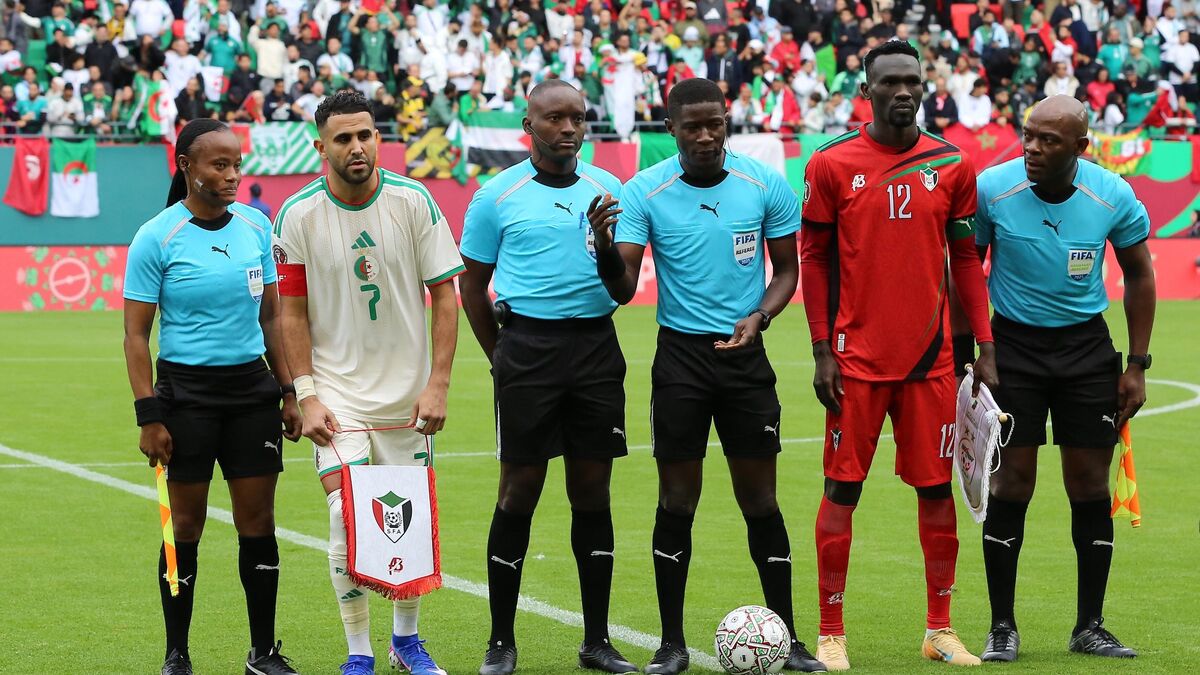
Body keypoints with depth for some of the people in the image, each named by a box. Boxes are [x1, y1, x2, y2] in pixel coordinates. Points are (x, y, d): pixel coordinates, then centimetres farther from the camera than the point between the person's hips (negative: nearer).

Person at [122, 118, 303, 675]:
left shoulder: (256, 226, 5)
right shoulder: (156, 239, -8)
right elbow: (136, 335, -7)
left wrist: (288, 390, 9)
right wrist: (149, 415, -12)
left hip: (252, 388, 4)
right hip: (187, 392, -4)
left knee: (258, 522, 4)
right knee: (186, 525, 2)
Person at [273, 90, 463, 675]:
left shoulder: (413, 201, -5)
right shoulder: (298, 214, -7)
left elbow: (444, 295, -1)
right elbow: (292, 312, -2)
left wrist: (438, 384, -8)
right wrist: (306, 396, -9)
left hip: (408, 392, 2)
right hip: (338, 393, -2)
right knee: (349, 520, -12)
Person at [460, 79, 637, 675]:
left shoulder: (607, 189, 9)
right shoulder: (498, 196, 1)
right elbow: (472, 284, 8)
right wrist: (502, 355, 3)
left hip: (596, 344, 3)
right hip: (528, 344, -3)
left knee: (592, 492, 6)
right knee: (519, 492, -2)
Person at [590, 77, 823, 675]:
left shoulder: (766, 186, -2)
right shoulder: (643, 192, -5)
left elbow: (787, 271, 8)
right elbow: (623, 289, -7)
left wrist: (759, 316, -11)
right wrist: (605, 247, -29)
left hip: (746, 355, 1)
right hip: (680, 356, -1)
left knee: (760, 500, 3)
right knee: (676, 501, 1)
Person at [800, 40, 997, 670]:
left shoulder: (952, 165, 5)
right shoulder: (832, 164, -1)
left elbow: (966, 259, 10)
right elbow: (813, 259, 2)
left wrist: (985, 349, 6)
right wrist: (822, 351, -4)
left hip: (930, 357, 3)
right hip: (857, 358, -2)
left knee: (936, 488, 6)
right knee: (843, 489, 0)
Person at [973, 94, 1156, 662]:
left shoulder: (1113, 196, -10)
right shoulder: (991, 189, -13)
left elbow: (1139, 274, 5)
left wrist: (1137, 365, 2)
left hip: (1086, 345, 1)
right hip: (1013, 344, -1)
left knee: (1090, 484, 1)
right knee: (1011, 483, -4)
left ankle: (1089, 626, 12)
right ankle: (1002, 627, 5)